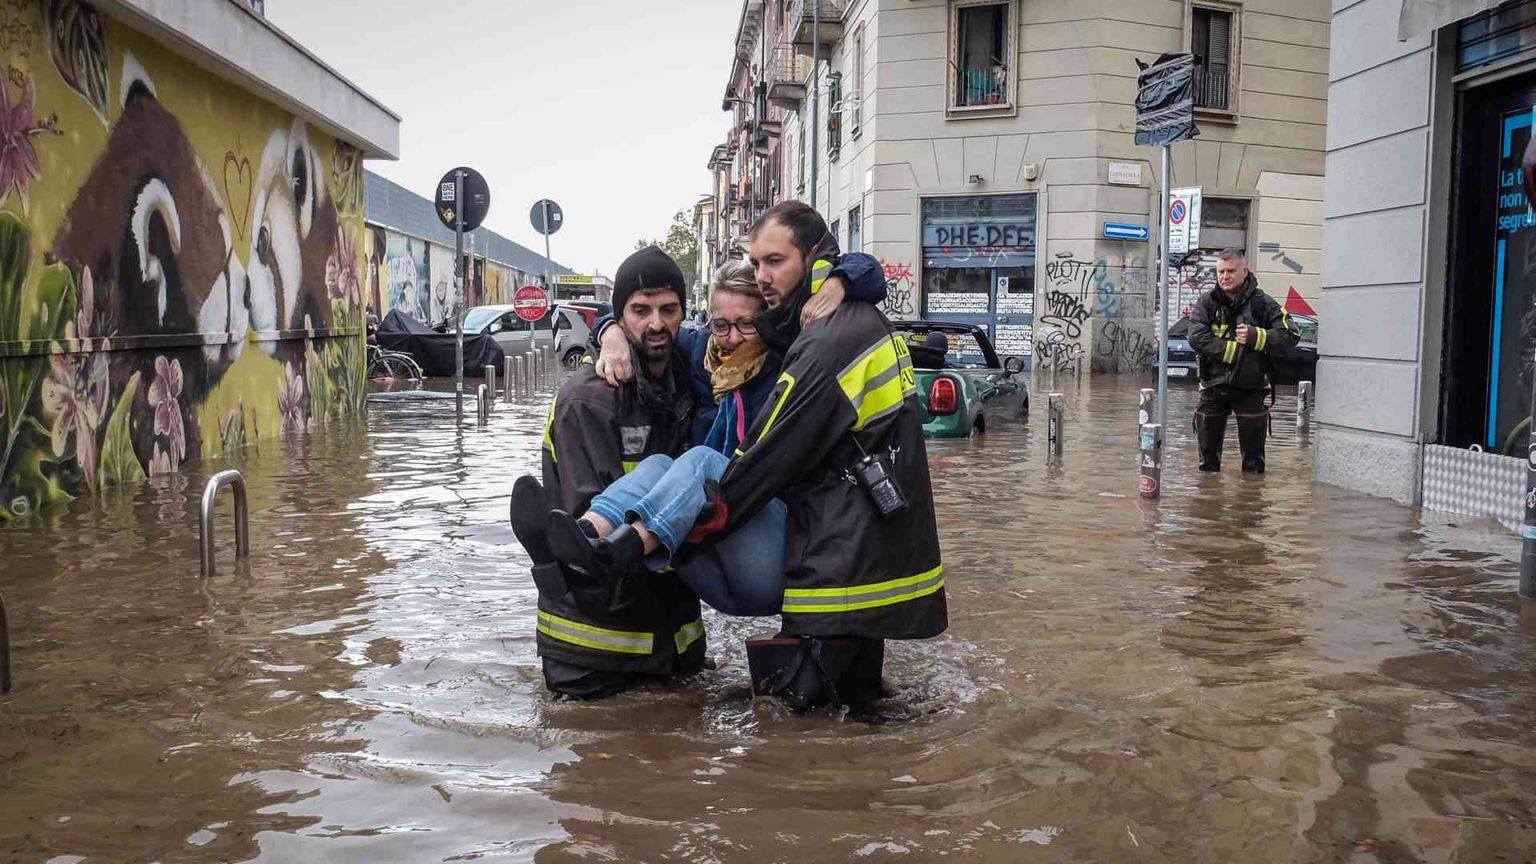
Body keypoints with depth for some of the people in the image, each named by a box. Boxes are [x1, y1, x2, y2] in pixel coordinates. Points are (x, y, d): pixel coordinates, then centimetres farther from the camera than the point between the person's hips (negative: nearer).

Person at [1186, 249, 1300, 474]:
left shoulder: (1262, 303, -1)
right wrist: (1233, 349, -19)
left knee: (1253, 456, 4)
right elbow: (1197, 337, -14)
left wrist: (1255, 337, -19)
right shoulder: (1207, 302, 1)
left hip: (1251, 387, -1)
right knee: (1208, 452, 11)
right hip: (1214, 386, 1)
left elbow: (1291, 335, -7)